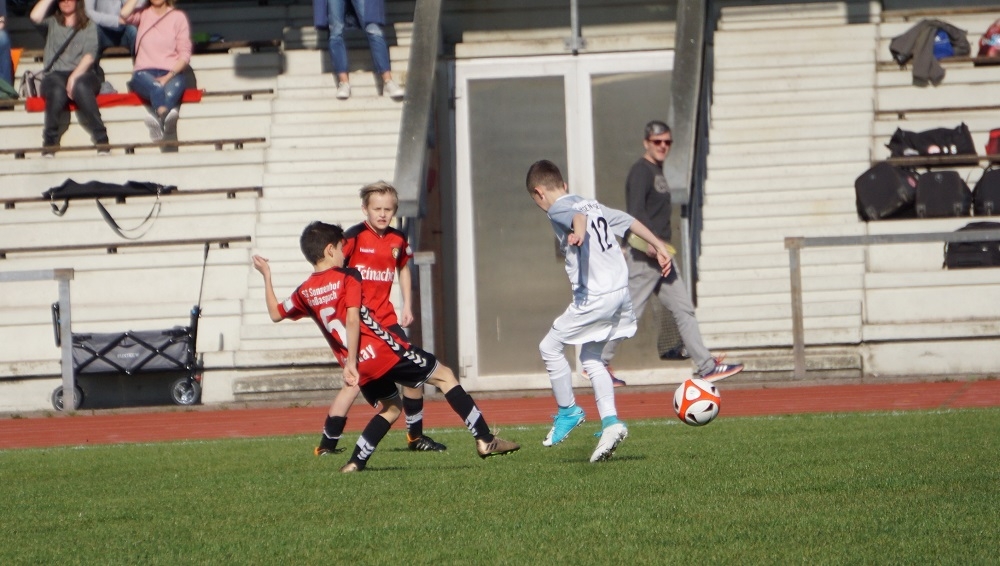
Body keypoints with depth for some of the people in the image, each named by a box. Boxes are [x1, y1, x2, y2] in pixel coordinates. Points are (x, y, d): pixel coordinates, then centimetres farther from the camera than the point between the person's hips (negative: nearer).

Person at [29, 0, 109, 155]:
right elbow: (35, 16, -3)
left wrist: (75, 76, -16)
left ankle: (101, 140, -35)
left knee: (80, 87, -39)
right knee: (58, 92, -38)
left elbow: (90, 55, 1)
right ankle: (49, 144, -28)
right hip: (55, 74, 1)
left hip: (82, 74, -1)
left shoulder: (89, 26, 18)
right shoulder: (52, 23, 21)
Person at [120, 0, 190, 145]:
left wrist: (169, 76, -11)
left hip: (172, 73, 0)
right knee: (155, 87, -37)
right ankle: (166, 118, -64)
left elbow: (185, 54, 5)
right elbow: (124, 14, -7)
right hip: (144, 73, 0)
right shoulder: (143, 14, 18)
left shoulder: (178, 17, 13)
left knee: (172, 89, -38)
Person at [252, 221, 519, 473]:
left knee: (391, 408, 27)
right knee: (444, 376, 8)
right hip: (384, 351, -6)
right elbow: (352, 320, -17)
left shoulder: (305, 293, 10)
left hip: (360, 365, 6)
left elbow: (276, 313, 26)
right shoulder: (347, 277, -5)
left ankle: (355, 462, 13)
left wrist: (266, 276, 33)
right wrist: (351, 363, -21)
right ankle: (484, 440, 2)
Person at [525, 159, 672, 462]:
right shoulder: (594, 205, 19)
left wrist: (577, 232, -52)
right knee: (590, 357, 17)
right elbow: (628, 221, 24)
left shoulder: (558, 209, -7)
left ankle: (568, 411, 18)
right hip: (620, 289, 9)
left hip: (594, 297, -9)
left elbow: (577, 215, -29)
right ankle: (610, 422, 6)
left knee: (550, 347, 7)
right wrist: (658, 245, 34)